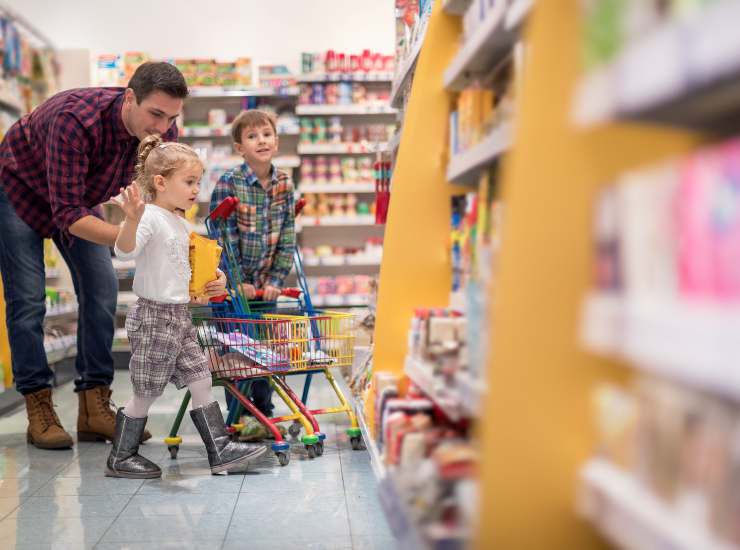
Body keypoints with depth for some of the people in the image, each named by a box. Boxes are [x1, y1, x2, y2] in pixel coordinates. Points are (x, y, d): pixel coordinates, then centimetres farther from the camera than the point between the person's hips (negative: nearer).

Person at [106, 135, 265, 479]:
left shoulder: (180, 223, 13)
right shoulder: (151, 217, -16)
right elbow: (124, 250, -34)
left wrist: (209, 282, 14)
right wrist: (132, 219, -52)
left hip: (179, 315, 9)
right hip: (154, 316, -9)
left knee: (201, 382, 8)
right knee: (146, 394, 1)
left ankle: (221, 451, 14)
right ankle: (120, 459, 17)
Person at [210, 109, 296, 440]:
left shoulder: (284, 184, 0)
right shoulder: (228, 183, -14)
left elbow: (287, 238, 1)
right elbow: (223, 237, -15)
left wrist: (276, 279, -6)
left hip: (265, 282, 4)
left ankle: (263, 413, 20)